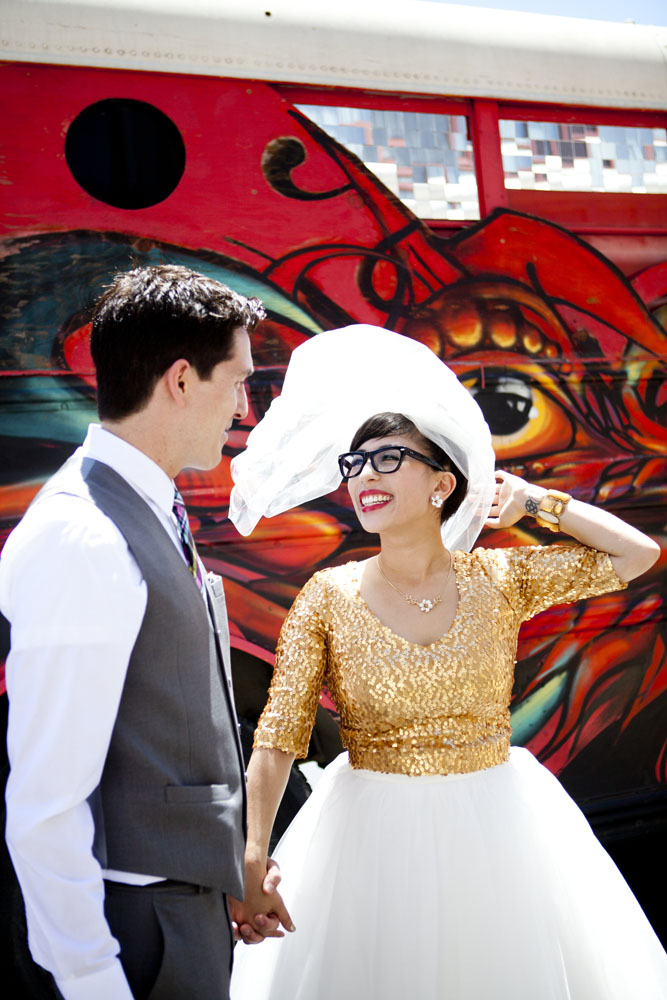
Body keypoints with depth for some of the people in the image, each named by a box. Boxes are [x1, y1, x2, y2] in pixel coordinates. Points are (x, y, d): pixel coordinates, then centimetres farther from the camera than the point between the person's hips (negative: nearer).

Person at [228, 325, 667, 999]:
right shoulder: (328, 597, -7)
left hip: (495, 832, 1)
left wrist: (531, 504, 1)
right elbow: (277, 737, -10)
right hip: (371, 836, -1)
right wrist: (251, 857, -22)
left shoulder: (500, 580, -4)